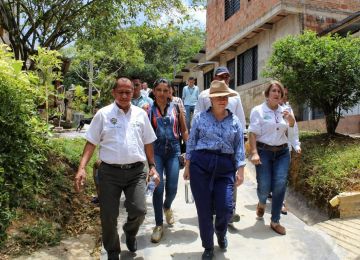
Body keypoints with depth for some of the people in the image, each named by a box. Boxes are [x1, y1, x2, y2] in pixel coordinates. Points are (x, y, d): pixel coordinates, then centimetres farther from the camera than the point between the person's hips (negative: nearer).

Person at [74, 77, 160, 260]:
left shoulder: (141, 114, 7)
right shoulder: (103, 114, 0)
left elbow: (148, 143, 13)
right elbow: (91, 142, 0)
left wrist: (152, 166, 10)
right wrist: (82, 168, -10)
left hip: (136, 171, 2)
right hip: (109, 172, -1)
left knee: (139, 210, -6)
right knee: (108, 216, 5)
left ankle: (130, 233, 31)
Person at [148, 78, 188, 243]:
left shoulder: (176, 108, 5)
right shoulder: (149, 109, 2)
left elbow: (184, 130, 8)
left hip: (173, 151, 1)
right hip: (156, 151, -1)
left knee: (172, 188, 2)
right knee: (158, 188, -5)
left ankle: (167, 207, 40)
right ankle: (158, 225, 14)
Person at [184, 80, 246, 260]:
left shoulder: (235, 121, 9)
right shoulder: (200, 118, 4)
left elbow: (239, 148, 9)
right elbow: (191, 143, 6)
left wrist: (240, 170, 3)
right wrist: (187, 166, 5)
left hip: (225, 167, 1)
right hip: (201, 164, -1)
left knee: (226, 208, -6)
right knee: (204, 209, 4)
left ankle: (221, 232, 33)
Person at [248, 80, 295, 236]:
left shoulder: (284, 111, 12)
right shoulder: (258, 110, -2)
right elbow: (252, 133, -8)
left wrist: (290, 119, -12)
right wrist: (254, 152, -19)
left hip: (282, 152, 4)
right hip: (264, 151, -3)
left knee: (280, 185, -7)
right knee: (264, 185, -6)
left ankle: (275, 221, 9)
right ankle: (261, 203, 32)